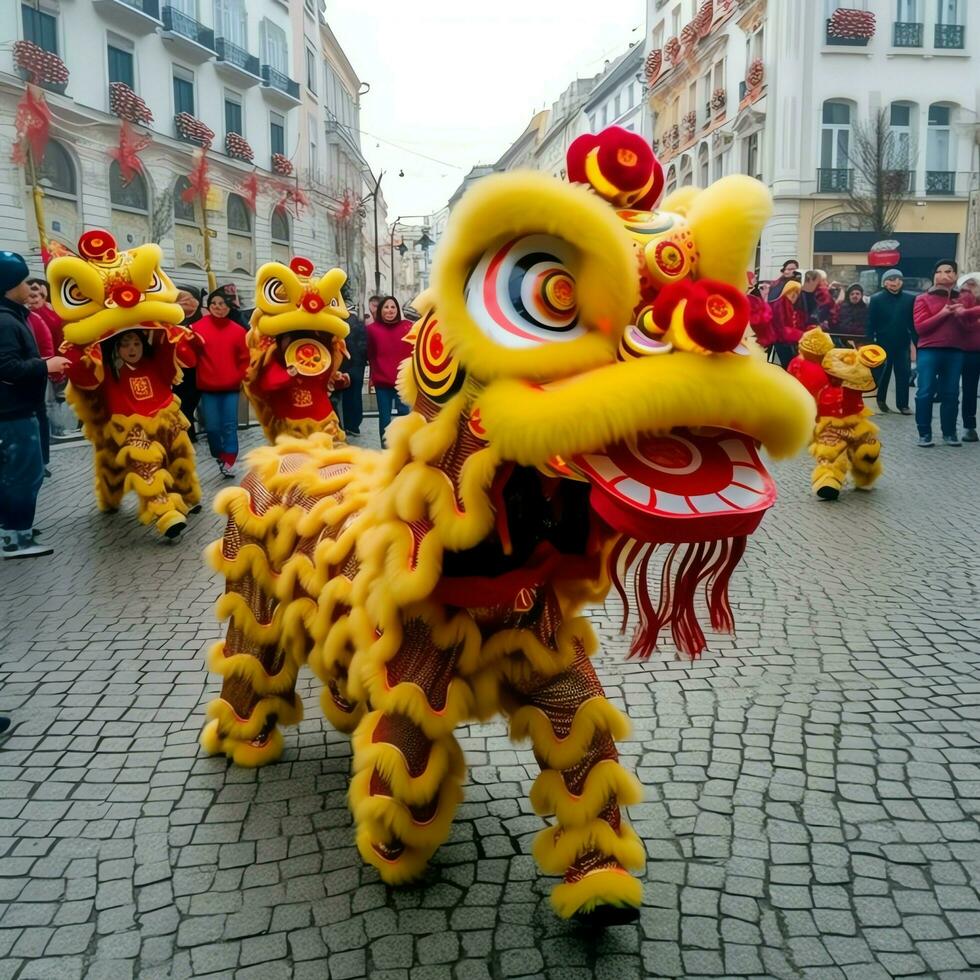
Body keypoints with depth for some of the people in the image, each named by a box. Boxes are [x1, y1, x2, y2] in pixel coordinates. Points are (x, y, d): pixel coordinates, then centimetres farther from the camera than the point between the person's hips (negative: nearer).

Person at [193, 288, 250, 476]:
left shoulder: (237, 330, 3)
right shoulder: (199, 327, -1)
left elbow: (245, 357, 6)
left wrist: (241, 378, 1)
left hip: (231, 386, 0)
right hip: (207, 386, 0)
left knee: (230, 425, -1)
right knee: (212, 426, 4)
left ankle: (229, 462, 2)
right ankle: (220, 456, 24)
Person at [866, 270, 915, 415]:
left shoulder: (910, 299, 0)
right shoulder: (876, 299, -3)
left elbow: (913, 322, 2)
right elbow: (871, 323, -4)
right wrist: (869, 342, -10)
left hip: (903, 344, 1)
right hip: (883, 343, -1)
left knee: (904, 374, 0)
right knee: (882, 374, 10)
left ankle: (903, 404, 5)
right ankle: (881, 401, 25)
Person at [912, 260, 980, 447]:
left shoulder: (965, 298, 13)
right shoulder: (923, 299, 5)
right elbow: (920, 327, -6)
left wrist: (963, 314, -7)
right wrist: (942, 314, -12)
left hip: (955, 352, 2)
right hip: (929, 351, -2)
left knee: (951, 394, 4)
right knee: (925, 392, -6)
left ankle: (949, 433, 12)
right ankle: (924, 434, 1)